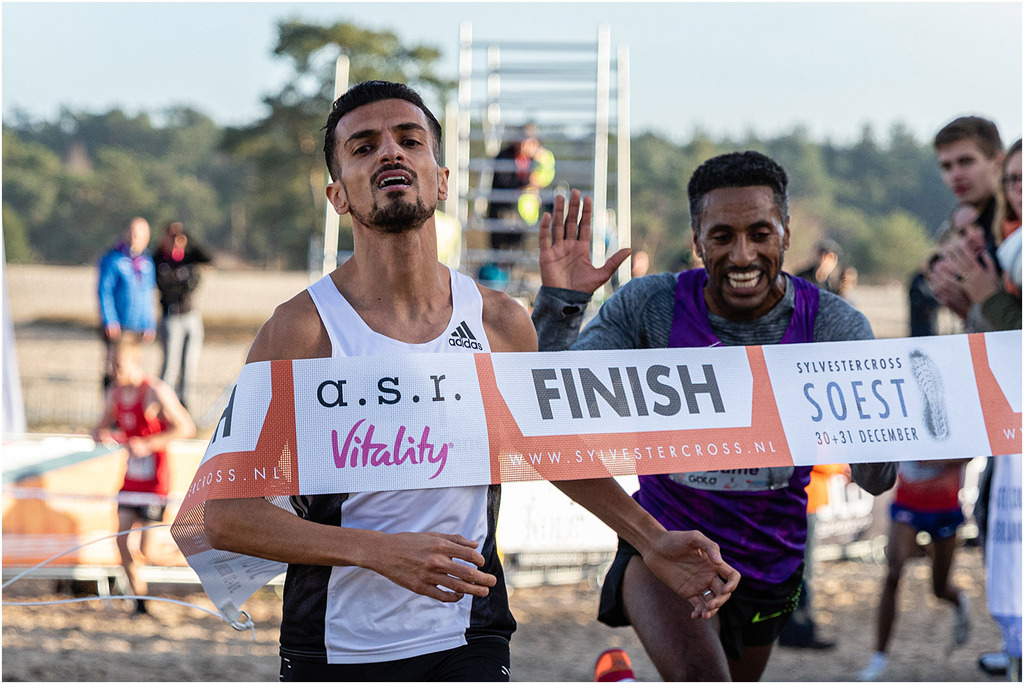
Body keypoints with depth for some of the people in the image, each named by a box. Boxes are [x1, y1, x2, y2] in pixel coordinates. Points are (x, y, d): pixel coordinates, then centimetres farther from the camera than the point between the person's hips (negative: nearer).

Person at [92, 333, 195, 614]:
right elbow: (102, 427, 18)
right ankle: (140, 599, 15)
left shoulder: (156, 392, -16)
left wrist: (147, 444, -24)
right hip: (130, 479, 7)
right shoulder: (114, 393, 7)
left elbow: (186, 428, -19)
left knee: (147, 549, -10)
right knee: (122, 541, 3)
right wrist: (101, 435, -7)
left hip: (154, 480, -7)